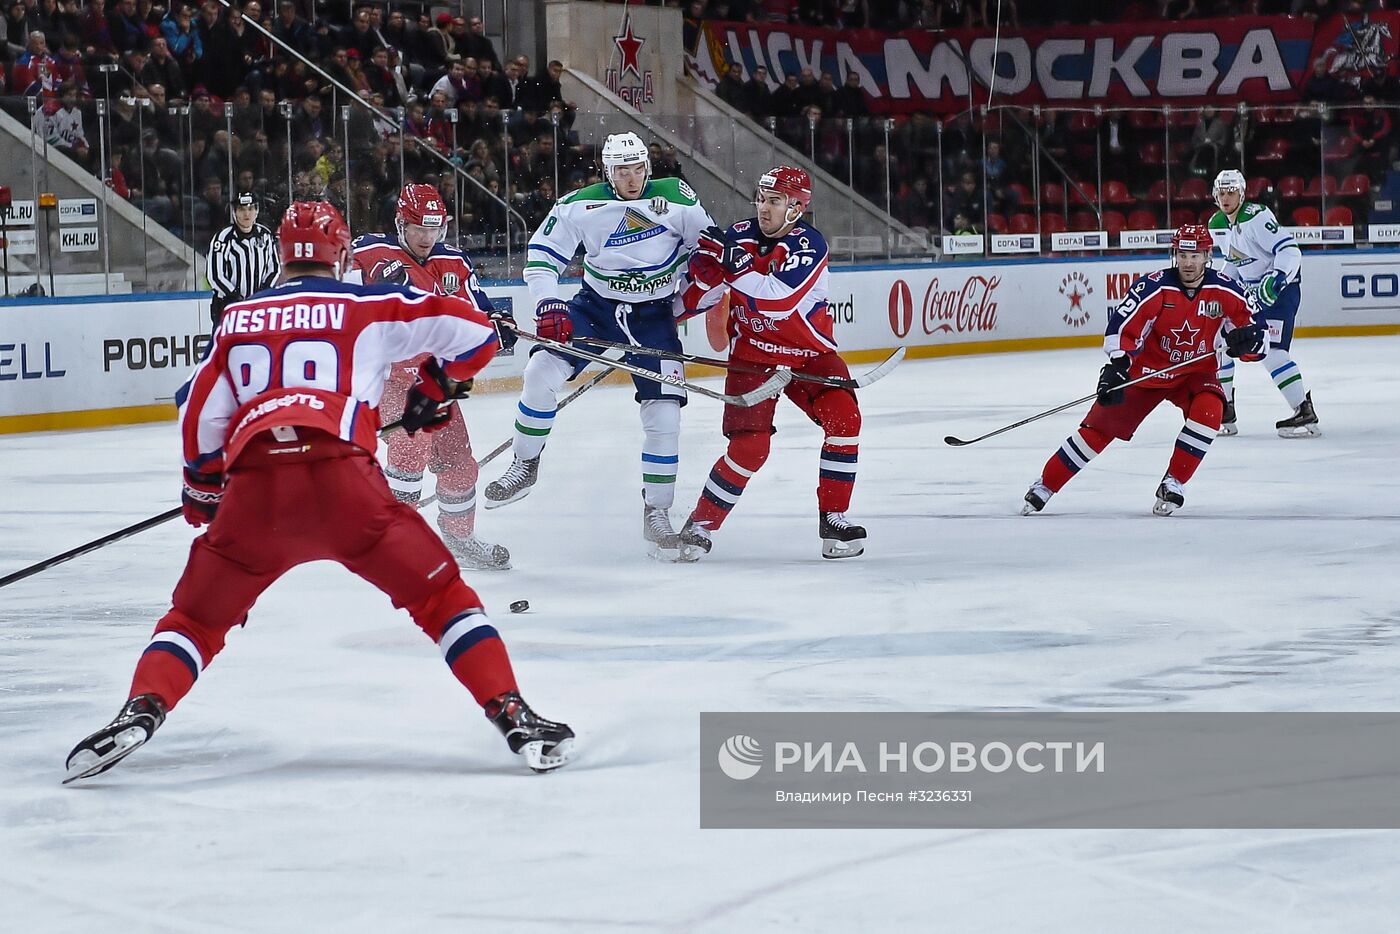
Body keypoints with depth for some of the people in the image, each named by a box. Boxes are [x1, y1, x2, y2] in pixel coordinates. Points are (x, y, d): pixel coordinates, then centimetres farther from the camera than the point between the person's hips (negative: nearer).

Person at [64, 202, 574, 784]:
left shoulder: (239, 319, 24)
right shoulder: (369, 307, 17)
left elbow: (201, 411, 21)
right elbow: (474, 333, 17)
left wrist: (203, 487, 38)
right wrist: (438, 383, 36)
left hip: (253, 488, 2)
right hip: (343, 481, -2)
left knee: (196, 618, 18)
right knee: (442, 598, 10)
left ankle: (140, 711, -5)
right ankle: (514, 718, -2)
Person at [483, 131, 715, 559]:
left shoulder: (675, 196, -10)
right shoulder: (580, 206, -10)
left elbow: (706, 241, 5)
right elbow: (542, 254, -5)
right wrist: (548, 305, -18)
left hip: (653, 316, 0)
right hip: (595, 306, 0)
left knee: (664, 415, -8)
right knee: (543, 370, -19)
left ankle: (657, 513, 5)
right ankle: (524, 467, 1)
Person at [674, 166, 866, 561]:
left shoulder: (809, 244, -16)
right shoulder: (740, 236, -6)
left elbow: (780, 300, -32)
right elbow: (697, 296, 3)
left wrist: (735, 264, -35)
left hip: (809, 353, 0)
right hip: (752, 355, 0)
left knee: (843, 418, -20)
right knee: (750, 447, -14)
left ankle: (833, 518, -7)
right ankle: (700, 526, 2)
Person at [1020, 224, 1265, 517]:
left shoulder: (1225, 291, -14)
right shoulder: (1154, 287, -21)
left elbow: (1255, 326, -6)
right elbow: (1122, 327, -20)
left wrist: (1247, 337, -29)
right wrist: (1116, 366, -32)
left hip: (1195, 371, 1)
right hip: (1146, 370, -1)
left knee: (1209, 408, -30)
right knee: (1100, 426, -2)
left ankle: (1173, 482, -17)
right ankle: (1045, 485, 12)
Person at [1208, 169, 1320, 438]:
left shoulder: (1257, 217, -21)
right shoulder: (1216, 224, 5)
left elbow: (1290, 250, -27)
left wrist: (1275, 278, -39)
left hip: (1280, 287, -9)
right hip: (1247, 290, 9)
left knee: (1271, 351, -21)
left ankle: (1305, 414, -19)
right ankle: (1224, 414, 16)